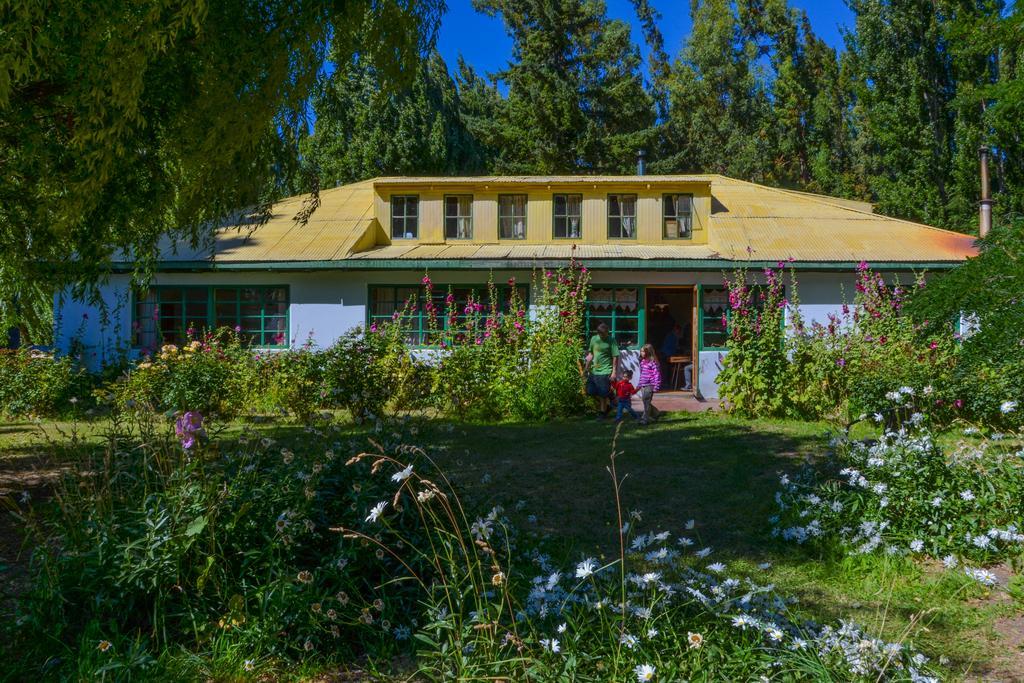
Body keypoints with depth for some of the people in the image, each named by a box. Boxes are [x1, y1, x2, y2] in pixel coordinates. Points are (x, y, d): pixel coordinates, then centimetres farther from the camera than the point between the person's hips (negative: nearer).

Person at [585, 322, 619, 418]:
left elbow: (615, 357, -10)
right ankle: (606, 406, 29)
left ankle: (603, 412, 18)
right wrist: (587, 367, 12)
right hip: (594, 370, 6)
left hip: (605, 371, -6)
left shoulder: (611, 340, -9)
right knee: (591, 391, 10)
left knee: (603, 394, 0)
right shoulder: (594, 339, 6)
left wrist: (614, 372, -14)